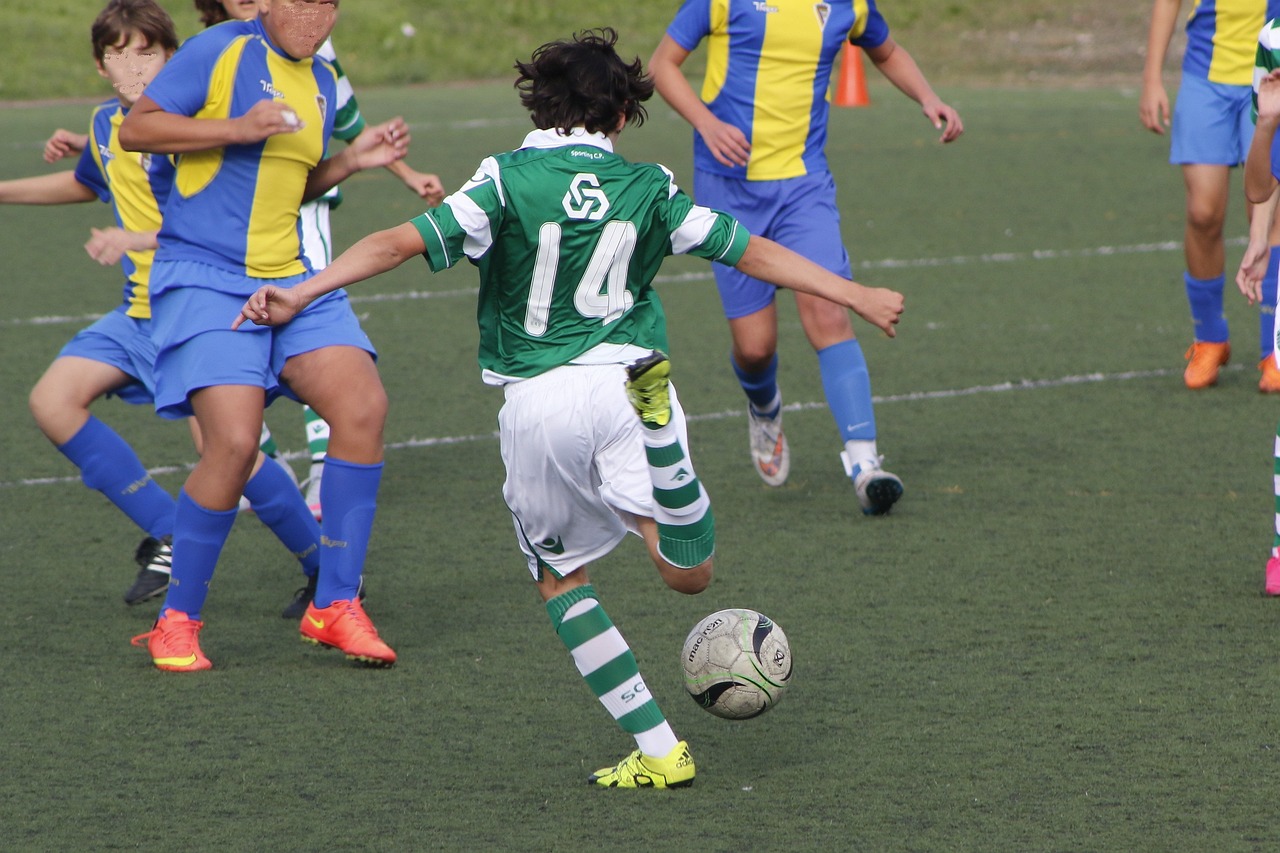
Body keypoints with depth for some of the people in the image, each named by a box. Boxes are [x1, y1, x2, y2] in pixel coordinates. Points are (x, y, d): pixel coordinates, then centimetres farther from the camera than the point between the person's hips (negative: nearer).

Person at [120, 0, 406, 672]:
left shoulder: (322, 83, 15)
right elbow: (135, 130, -8)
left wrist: (349, 161, 9)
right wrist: (237, 128, -17)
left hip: (289, 280, 7)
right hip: (203, 281, -7)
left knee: (363, 404, -13)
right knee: (235, 440, -20)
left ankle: (335, 605, -3)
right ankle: (177, 621, -1)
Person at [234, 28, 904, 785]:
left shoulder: (508, 181, -1)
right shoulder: (649, 188, 6)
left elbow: (402, 242, -11)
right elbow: (756, 254, 14)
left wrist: (298, 295, -11)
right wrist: (855, 296, 25)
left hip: (536, 404, -1)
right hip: (624, 380, 1)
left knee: (562, 579, 16)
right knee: (690, 576, 5)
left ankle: (659, 749, 10)